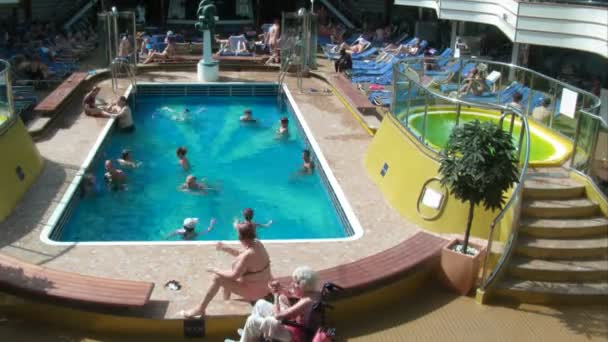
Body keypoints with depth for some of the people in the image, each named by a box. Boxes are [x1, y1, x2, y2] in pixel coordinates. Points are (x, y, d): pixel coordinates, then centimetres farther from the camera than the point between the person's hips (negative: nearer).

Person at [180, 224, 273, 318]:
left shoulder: (248, 255, -32)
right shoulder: (257, 243, -5)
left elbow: (234, 275, -24)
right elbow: (240, 254, 14)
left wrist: (215, 270, -10)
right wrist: (225, 248, 4)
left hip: (254, 291, -9)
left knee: (217, 278, -11)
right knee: (226, 275, 23)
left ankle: (200, 308, -1)